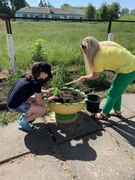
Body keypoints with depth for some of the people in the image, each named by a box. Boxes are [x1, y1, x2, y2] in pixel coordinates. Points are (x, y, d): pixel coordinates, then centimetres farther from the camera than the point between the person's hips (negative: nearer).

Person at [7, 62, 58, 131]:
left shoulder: (28, 76, 2)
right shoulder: (36, 83, -23)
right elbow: (40, 102, -11)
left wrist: (46, 91, 11)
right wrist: (51, 98, 3)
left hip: (11, 100, 9)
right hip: (15, 106, -9)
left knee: (37, 97, 17)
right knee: (43, 110, -7)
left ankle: (24, 116, 21)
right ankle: (23, 123, 8)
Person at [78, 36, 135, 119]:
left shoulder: (99, 57, -24)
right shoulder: (103, 44, -1)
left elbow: (95, 76, -9)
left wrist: (84, 77, 6)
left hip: (128, 70, -9)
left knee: (113, 92, 4)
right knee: (117, 90, 20)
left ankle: (103, 114, 21)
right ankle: (117, 111, 37)